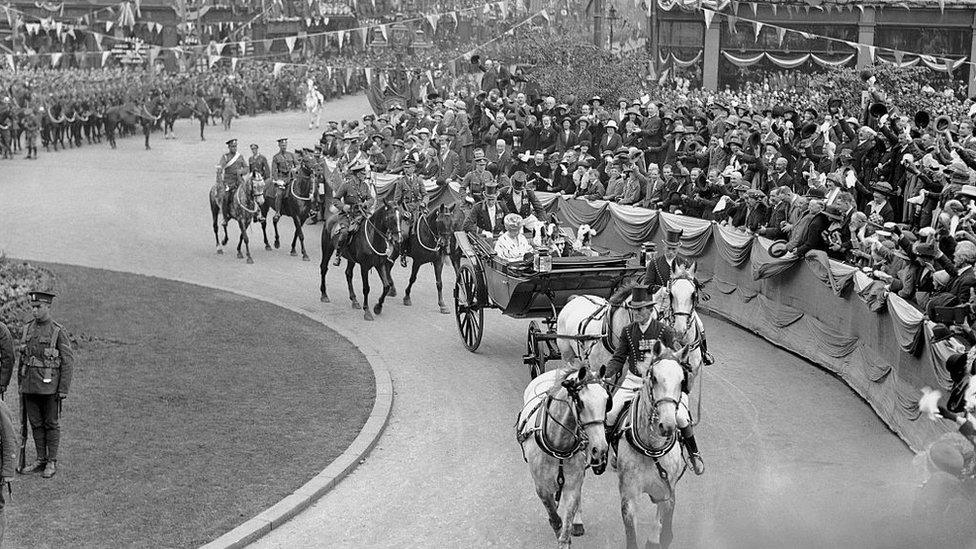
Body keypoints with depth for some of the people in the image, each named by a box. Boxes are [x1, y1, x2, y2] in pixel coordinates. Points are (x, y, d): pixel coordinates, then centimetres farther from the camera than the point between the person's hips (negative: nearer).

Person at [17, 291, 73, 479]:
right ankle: (41, 460, 19)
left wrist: (64, 389, -13)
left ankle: (52, 463, 11)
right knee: (36, 423, 10)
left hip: (50, 386, -5)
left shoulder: (59, 331, -9)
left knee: (51, 424, 3)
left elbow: (68, 361, -10)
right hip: (30, 386, 5)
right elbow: (22, 358, 14)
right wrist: (20, 384, 11)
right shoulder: (28, 329, 8)